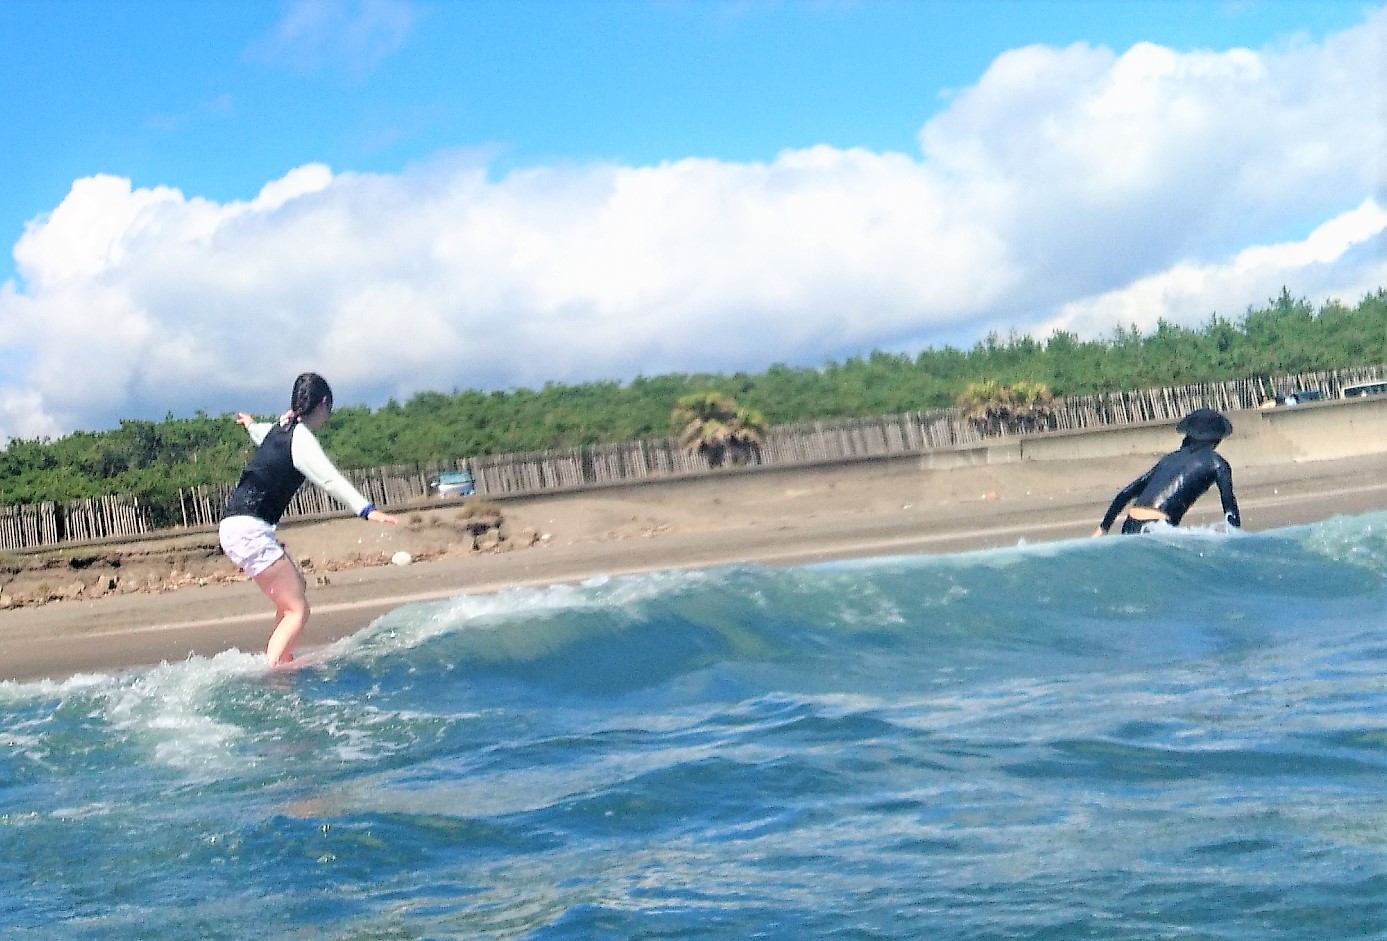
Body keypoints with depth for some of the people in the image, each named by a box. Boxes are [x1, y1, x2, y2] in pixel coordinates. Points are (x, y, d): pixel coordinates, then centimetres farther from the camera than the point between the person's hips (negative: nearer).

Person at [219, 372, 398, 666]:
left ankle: (281, 661, 27)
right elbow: (330, 479, -29)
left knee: (296, 586, 26)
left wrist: (250, 423, 67)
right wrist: (367, 510, -42)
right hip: (249, 529, -10)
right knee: (298, 610, -14)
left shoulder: (279, 429, 16)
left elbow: (262, 434, 42)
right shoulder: (301, 438, -11)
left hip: (237, 527, 10)